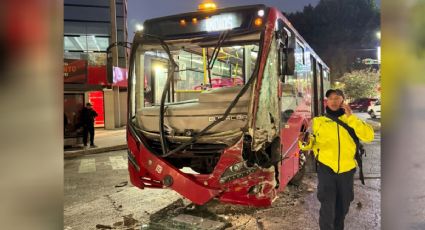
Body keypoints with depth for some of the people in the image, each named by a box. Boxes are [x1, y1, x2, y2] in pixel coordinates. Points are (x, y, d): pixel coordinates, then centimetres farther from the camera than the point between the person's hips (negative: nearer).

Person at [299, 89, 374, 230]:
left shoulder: (352, 121, 7)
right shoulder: (318, 121, 5)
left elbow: (369, 136, -8)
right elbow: (311, 142, 4)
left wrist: (350, 117, -13)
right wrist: (305, 141, -20)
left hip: (346, 171, 2)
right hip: (326, 169, -2)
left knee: (342, 208, 18)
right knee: (327, 209, -10)